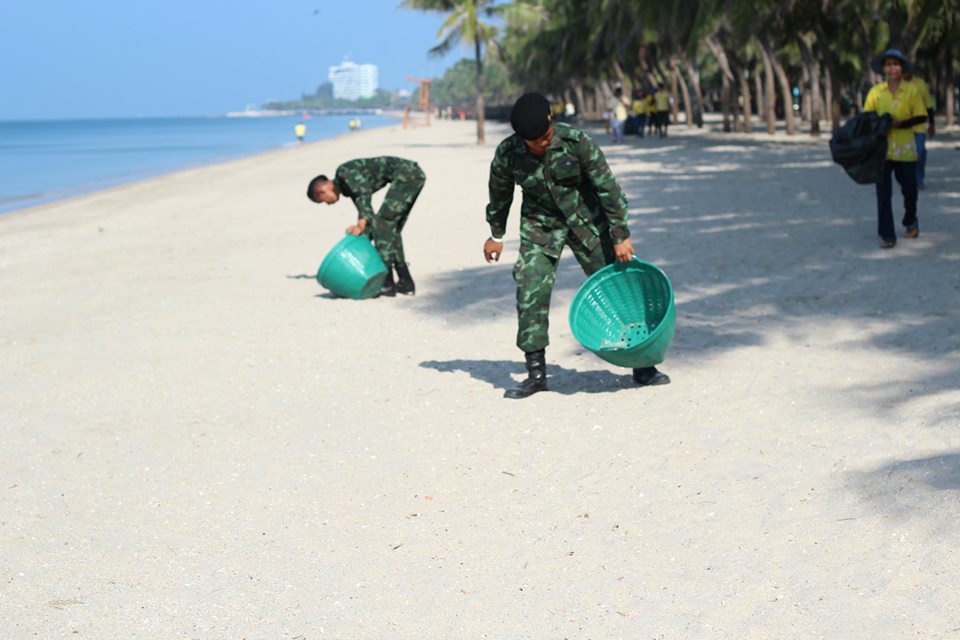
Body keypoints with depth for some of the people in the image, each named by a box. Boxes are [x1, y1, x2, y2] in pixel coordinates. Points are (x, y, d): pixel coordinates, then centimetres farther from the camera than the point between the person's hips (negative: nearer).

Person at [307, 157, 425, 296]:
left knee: (382, 223, -9)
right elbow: (368, 217, 22)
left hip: (406, 173, -10)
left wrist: (362, 222, -27)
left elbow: (365, 191, -20)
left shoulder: (343, 171, -5)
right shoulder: (349, 187, 21)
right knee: (391, 229, 13)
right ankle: (406, 283, 14)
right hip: (415, 174, 10)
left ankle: (386, 283, -12)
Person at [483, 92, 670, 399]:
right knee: (531, 293, -11)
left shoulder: (576, 142, -23)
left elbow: (607, 187, -16)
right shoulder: (507, 154, -17)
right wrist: (496, 235, 12)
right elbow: (500, 195, 3)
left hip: (585, 220, -1)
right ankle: (536, 373, 0)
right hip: (540, 225, 1)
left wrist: (620, 235, -15)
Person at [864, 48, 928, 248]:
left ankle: (910, 221, 39)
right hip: (882, 147, 0)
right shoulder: (875, 92, 1)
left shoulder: (911, 90, 0)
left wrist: (901, 123, -16)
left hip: (905, 148, 0)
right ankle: (887, 235, 4)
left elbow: (921, 117, 0)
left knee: (910, 189, 10)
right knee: (883, 193, -3)